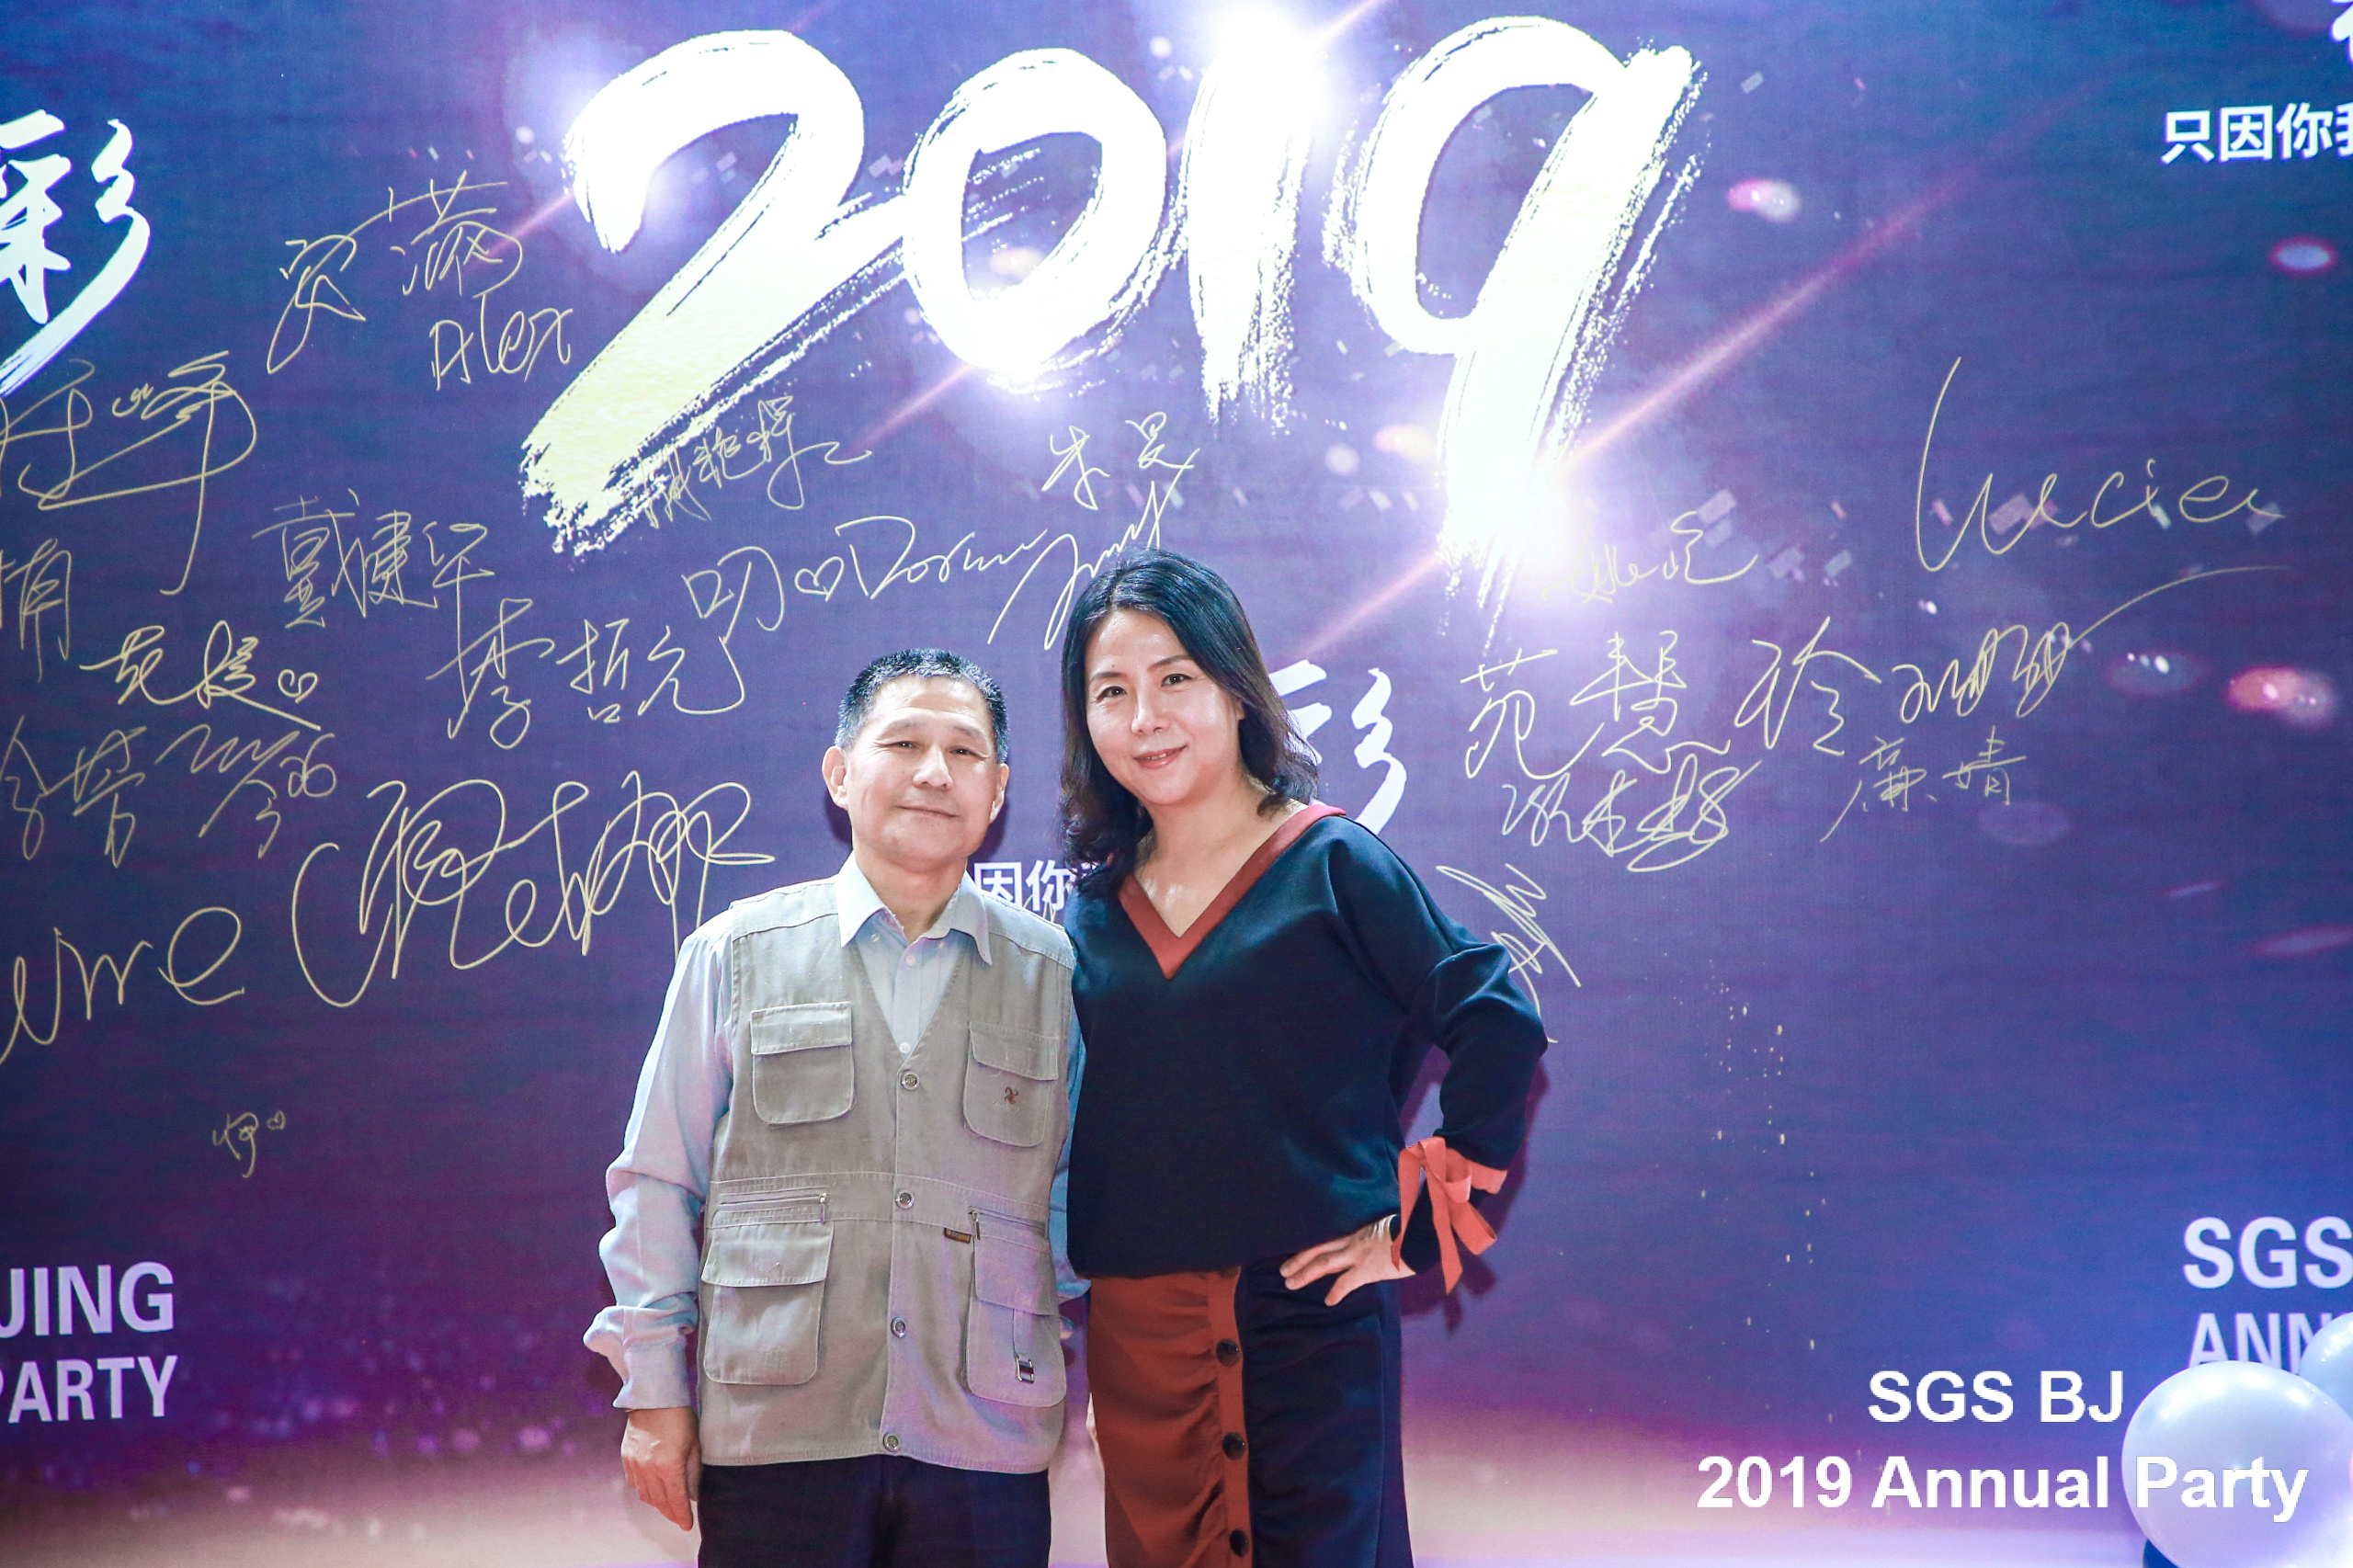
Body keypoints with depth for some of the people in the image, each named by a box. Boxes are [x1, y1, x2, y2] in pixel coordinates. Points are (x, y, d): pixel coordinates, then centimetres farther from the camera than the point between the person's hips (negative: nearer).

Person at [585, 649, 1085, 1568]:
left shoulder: (1056, 975, 8)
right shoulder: (736, 954, 5)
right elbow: (657, 1185, 7)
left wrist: (1070, 1387, 11)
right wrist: (654, 1392, 3)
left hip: (986, 1452, 1)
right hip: (774, 1439, -1)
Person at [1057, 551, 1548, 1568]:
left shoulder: (1332, 867, -4)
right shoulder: (1095, 913, 9)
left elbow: (1498, 1026, -9)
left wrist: (1423, 1225, -10)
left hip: (1307, 1315, -4)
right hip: (1135, 1337, 4)